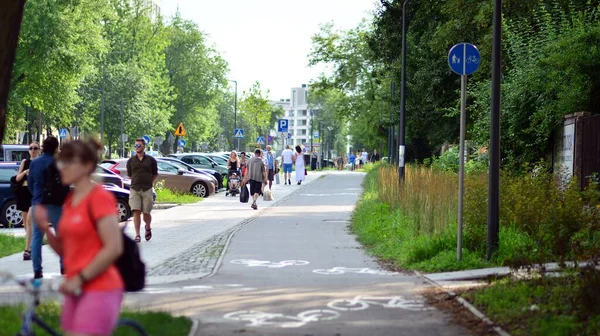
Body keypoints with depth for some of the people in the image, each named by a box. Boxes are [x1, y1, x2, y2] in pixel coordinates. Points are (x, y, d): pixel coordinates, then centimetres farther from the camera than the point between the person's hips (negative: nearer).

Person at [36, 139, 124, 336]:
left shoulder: (99, 197, -11)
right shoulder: (70, 200, 13)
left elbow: (113, 249, -17)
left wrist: (80, 278, -15)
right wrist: (45, 229, 1)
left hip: (99, 289, -8)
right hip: (77, 290, 8)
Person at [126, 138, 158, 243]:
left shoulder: (151, 160, 4)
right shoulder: (131, 161, 8)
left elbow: (155, 175, 14)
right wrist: (137, 181, 12)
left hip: (147, 190, -1)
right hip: (134, 189, 1)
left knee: (146, 213, 0)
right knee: (136, 212, -9)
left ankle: (148, 228, 30)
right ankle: (137, 235, -6)